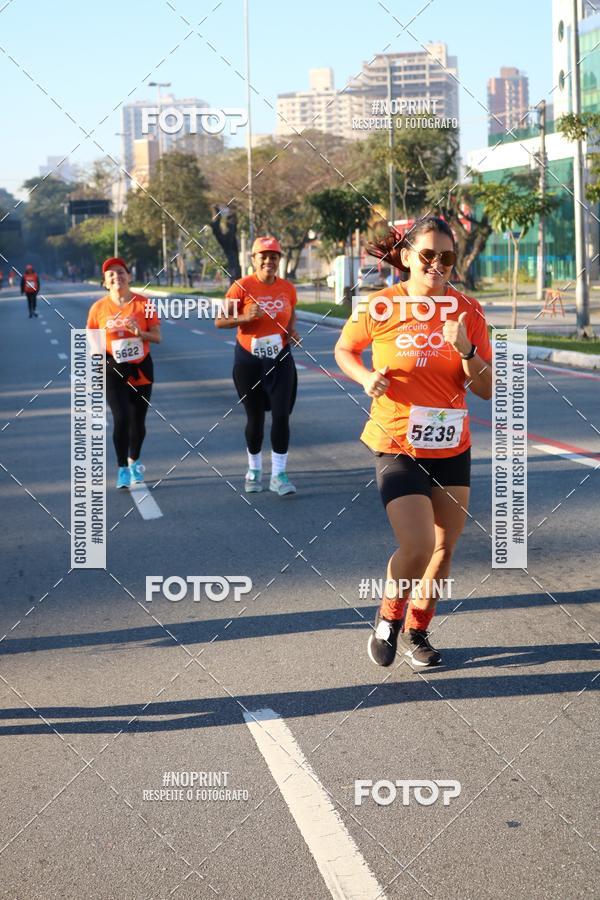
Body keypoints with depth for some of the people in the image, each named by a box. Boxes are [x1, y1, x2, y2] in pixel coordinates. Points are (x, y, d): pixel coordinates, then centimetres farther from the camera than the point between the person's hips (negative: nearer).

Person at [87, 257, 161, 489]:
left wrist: (140, 332, -21)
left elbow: (157, 337, -3)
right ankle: (122, 469, 0)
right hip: (113, 371, -1)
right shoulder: (98, 308, -3)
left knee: (137, 420, 11)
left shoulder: (143, 304, -3)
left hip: (141, 369, 2)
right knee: (121, 418, -14)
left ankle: (134, 462, 36)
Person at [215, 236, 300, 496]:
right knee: (255, 417, 9)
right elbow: (219, 321, -10)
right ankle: (254, 471, 29)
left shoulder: (287, 288, 1)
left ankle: (279, 475, 1)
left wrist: (292, 329, -2)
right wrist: (244, 317, -26)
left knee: (281, 415, -8)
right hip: (249, 360, -2)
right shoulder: (242, 286, -10)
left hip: (280, 360, 2)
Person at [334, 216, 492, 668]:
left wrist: (465, 349, -20)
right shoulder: (380, 306, -9)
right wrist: (366, 377, -11)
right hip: (398, 448, -4)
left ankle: (417, 630, 33)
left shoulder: (467, 310, -2)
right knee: (416, 548, -15)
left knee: (444, 548, 11)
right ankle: (389, 616, 15)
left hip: (452, 448, 4)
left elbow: (486, 389, -2)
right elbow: (344, 349, 9)